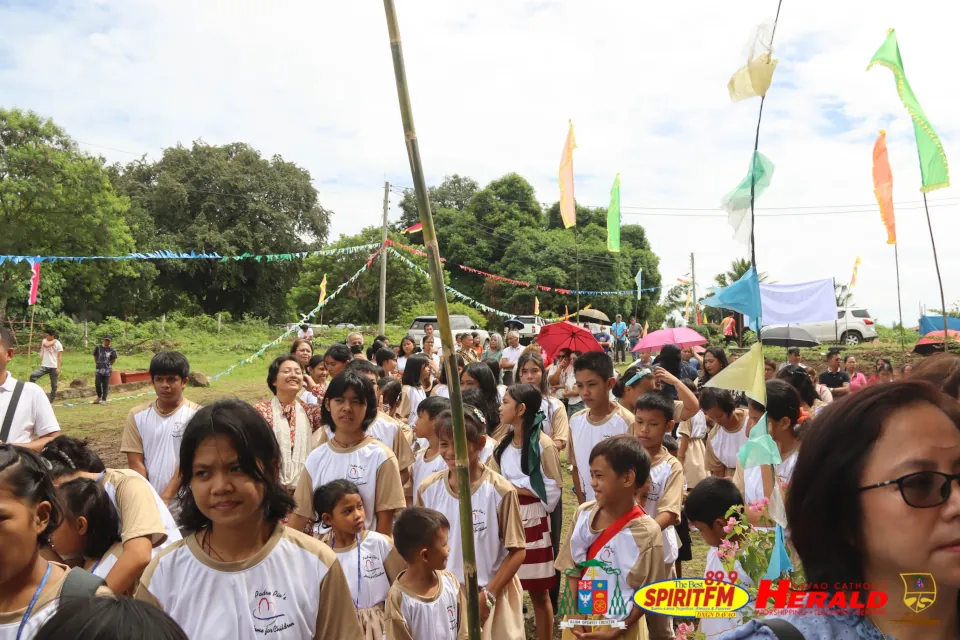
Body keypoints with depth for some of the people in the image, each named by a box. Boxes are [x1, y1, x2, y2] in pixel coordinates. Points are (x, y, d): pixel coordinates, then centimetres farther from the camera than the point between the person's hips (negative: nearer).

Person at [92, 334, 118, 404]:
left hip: (107, 370, -1)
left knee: (105, 385, 1)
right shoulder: (98, 348, 3)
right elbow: (95, 356, 13)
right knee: (97, 384, -1)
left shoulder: (112, 350, -1)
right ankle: (99, 397, 23)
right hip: (98, 370, 1)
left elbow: (114, 359, 10)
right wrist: (97, 364, 11)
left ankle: (104, 400, 8)